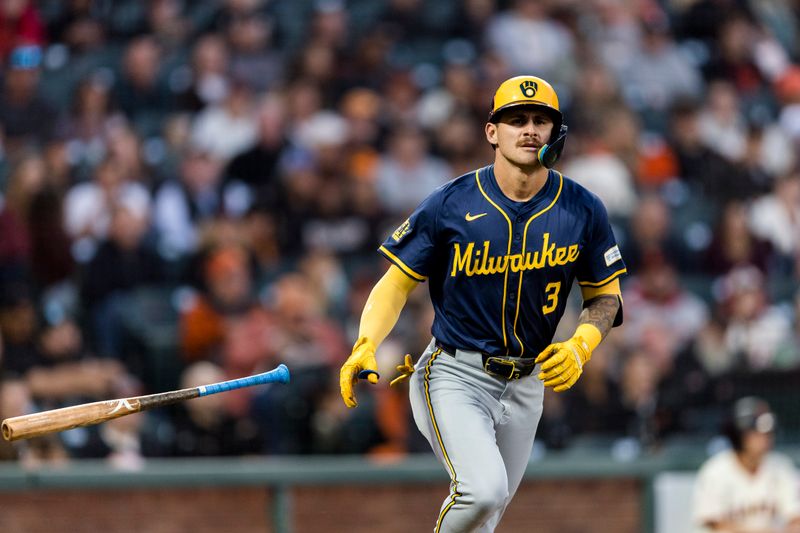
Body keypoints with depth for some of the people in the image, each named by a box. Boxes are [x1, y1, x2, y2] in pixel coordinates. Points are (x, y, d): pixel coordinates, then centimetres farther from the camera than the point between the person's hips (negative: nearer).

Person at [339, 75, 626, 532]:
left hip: (527, 385, 4)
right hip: (455, 376, -4)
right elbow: (398, 282, -4)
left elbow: (605, 294, 8)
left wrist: (580, 346, -12)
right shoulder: (451, 204, -10)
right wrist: (365, 347, -20)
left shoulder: (583, 211, -3)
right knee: (482, 490, -25)